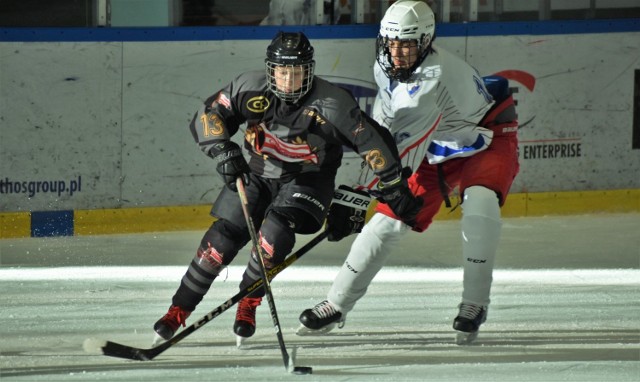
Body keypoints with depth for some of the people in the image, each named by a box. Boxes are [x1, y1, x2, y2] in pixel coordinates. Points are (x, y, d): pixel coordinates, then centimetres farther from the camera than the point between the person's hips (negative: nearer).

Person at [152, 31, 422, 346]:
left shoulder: (331, 104, -25)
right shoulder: (250, 88, -18)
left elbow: (372, 140, -17)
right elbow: (207, 116, -10)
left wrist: (395, 187, -11)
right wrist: (222, 149, -28)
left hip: (306, 180, -2)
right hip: (255, 173, 2)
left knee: (276, 232, -26)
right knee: (224, 237, -8)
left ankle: (249, 303, -4)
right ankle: (179, 311, 2)